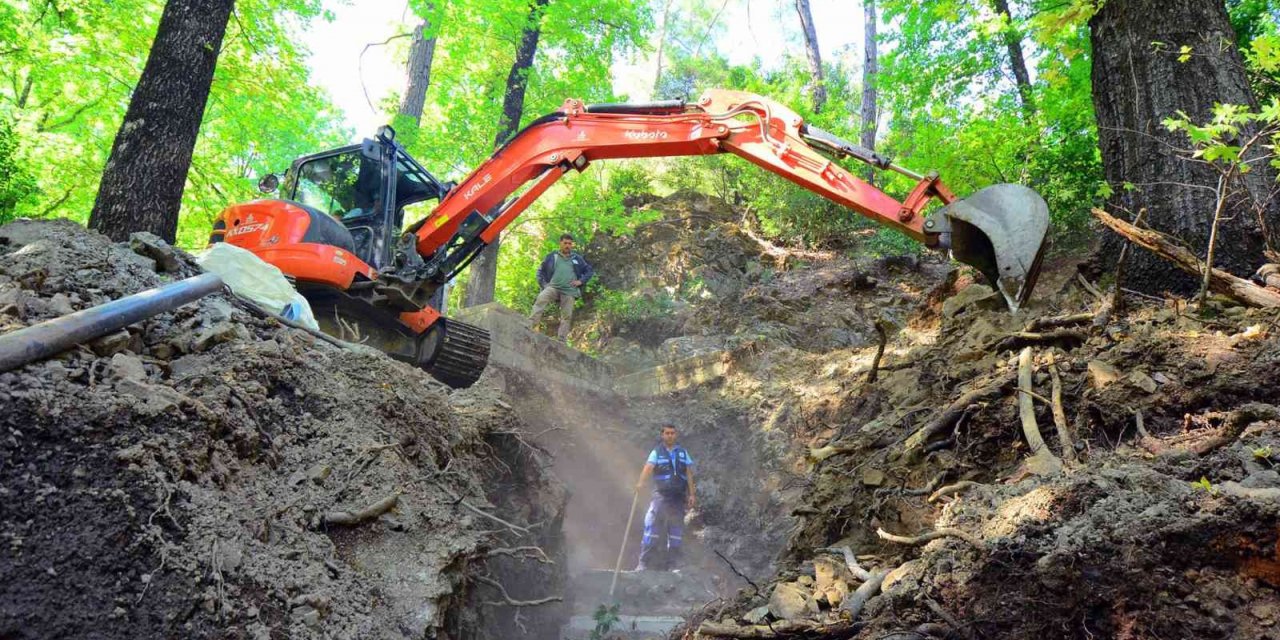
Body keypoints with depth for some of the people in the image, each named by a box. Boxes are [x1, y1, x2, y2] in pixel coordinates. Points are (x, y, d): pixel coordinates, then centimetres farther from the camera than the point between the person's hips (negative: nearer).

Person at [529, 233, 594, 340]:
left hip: (569, 291, 2)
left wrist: (581, 281, 5)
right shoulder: (552, 256, 14)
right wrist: (543, 284, 6)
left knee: (566, 316, -5)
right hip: (553, 287, -1)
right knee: (541, 299, -30)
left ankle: (561, 339, -1)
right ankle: (529, 325, -37)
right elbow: (541, 270, 19)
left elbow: (590, 271, 20)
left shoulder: (577, 259, 15)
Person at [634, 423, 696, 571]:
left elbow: (689, 474, 12)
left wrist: (692, 494, 4)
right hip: (661, 494, -3)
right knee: (652, 526, -11)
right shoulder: (657, 452, 1)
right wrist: (641, 482, -34)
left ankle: (673, 563, 15)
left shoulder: (682, 452, 12)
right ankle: (644, 563, -7)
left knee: (676, 530, 7)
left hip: (678, 497, 3)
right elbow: (648, 467, -16)